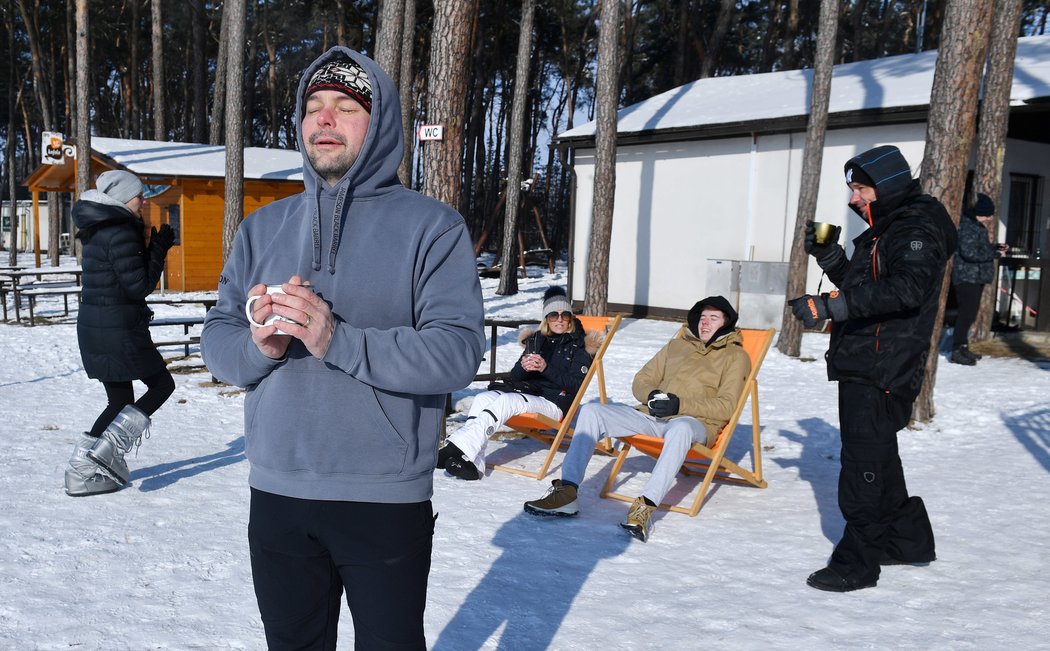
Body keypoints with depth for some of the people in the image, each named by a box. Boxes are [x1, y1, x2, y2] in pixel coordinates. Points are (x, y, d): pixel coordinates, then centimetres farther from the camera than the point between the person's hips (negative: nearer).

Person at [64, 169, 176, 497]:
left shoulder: (99, 231, 15)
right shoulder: (121, 233, -16)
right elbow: (140, 286, -17)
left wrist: (152, 249, 12)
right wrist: (159, 250, -10)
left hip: (94, 328, 9)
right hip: (119, 331, -9)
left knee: (120, 401, 16)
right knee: (162, 385, 6)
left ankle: (81, 470, 14)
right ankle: (107, 451, -1)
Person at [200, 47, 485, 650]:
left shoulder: (432, 226, -6)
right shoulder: (264, 227, 9)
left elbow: (458, 351, -17)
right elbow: (217, 339, 7)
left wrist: (338, 341, -26)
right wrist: (260, 346, -16)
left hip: (387, 502, -4)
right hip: (277, 496, 4)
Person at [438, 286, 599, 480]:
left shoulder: (579, 345, 8)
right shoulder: (537, 339, 22)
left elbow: (575, 384, -5)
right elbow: (514, 376, 16)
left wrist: (546, 368, -17)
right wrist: (523, 366, -8)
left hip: (554, 401, -5)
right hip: (527, 391, 6)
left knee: (505, 400, -32)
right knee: (482, 398, -23)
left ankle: (458, 448, -44)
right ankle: (472, 464, -37)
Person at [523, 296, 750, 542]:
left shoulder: (735, 356, 9)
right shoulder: (677, 344, 25)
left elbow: (726, 406, -4)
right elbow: (641, 380, 21)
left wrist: (681, 405, -17)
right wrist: (652, 395, -3)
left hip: (695, 422, -5)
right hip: (652, 415, 5)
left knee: (680, 428, -42)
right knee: (591, 411, -15)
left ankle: (645, 506, -51)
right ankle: (567, 492, -25)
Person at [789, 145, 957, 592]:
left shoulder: (919, 231, -13)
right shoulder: (884, 231, 19)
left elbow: (906, 289, -30)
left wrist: (830, 306, -36)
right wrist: (829, 256, 8)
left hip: (883, 373, -11)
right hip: (861, 369, 11)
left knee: (863, 466, -6)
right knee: (877, 459, 21)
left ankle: (857, 563, 3)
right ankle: (907, 538, 36)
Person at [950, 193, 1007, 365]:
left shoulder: (978, 227, 17)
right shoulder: (969, 228, -16)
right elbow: (969, 252, -25)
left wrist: (995, 248, 9)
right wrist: (993, 253, -17)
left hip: (976, 278, 11)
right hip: (967, 277, -11)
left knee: (969, 314, 15)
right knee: (967, 314, -12)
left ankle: (963, 347, 23)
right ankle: (957, 351, -10)